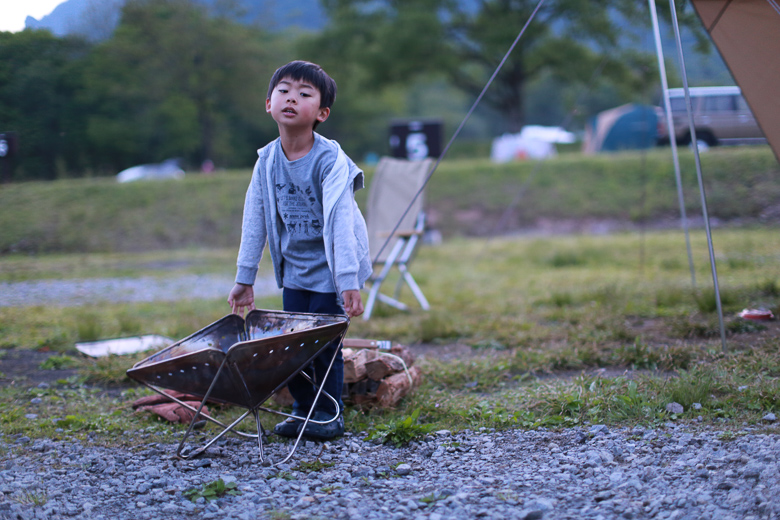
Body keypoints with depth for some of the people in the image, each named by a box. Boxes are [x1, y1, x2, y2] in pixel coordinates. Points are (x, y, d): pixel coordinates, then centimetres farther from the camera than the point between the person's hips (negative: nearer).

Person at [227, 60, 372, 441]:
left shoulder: (330, 160, -20)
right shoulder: (267, 160, -4)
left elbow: (340, 222, -26)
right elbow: (254, 221, 2)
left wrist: (349, 282, -32)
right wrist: (244, 279, 4)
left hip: (330, 269, -5)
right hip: (294, 270, 5)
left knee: (323, 341, -3)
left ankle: (329, 415, 14)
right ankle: (302, 410, 24)